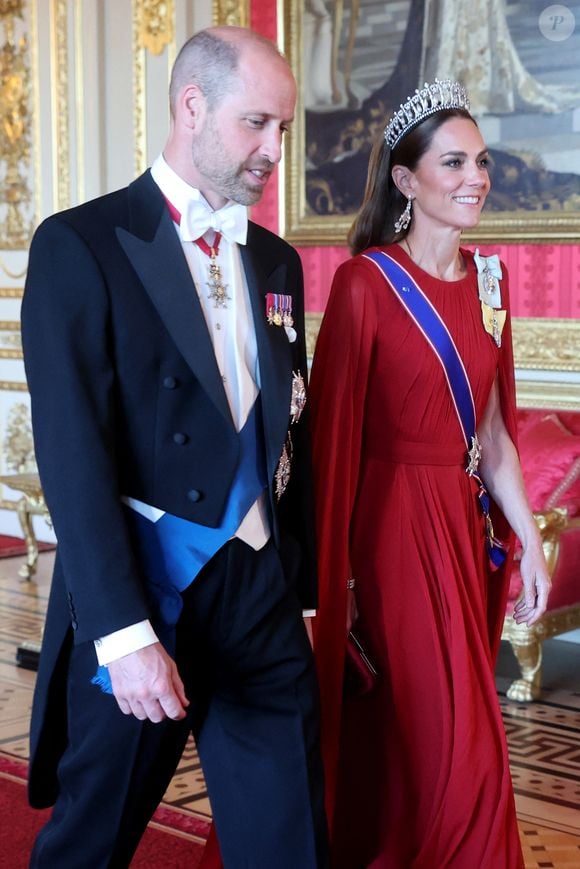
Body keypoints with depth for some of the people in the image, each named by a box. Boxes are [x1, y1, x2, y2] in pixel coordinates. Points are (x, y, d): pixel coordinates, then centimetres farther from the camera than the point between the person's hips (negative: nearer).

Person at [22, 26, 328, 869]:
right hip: (139, 592, -5)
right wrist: (123, 631, -21)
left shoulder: (276, 262, 12)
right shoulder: (82, 245, -8)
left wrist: (299, 582, 13)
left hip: (261, 595, 5)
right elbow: (72, 452, -15)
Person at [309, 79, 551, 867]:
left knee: (410, 746, 15)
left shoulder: (488, 280, 9)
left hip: (468, 526, 6)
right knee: (454, 752, -2)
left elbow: (493, 430, 12)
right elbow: (334, 434, -11)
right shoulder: (366, 283, -11)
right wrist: (333, 572, -11)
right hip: (393, 528, -6)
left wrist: (527, 540, 9)